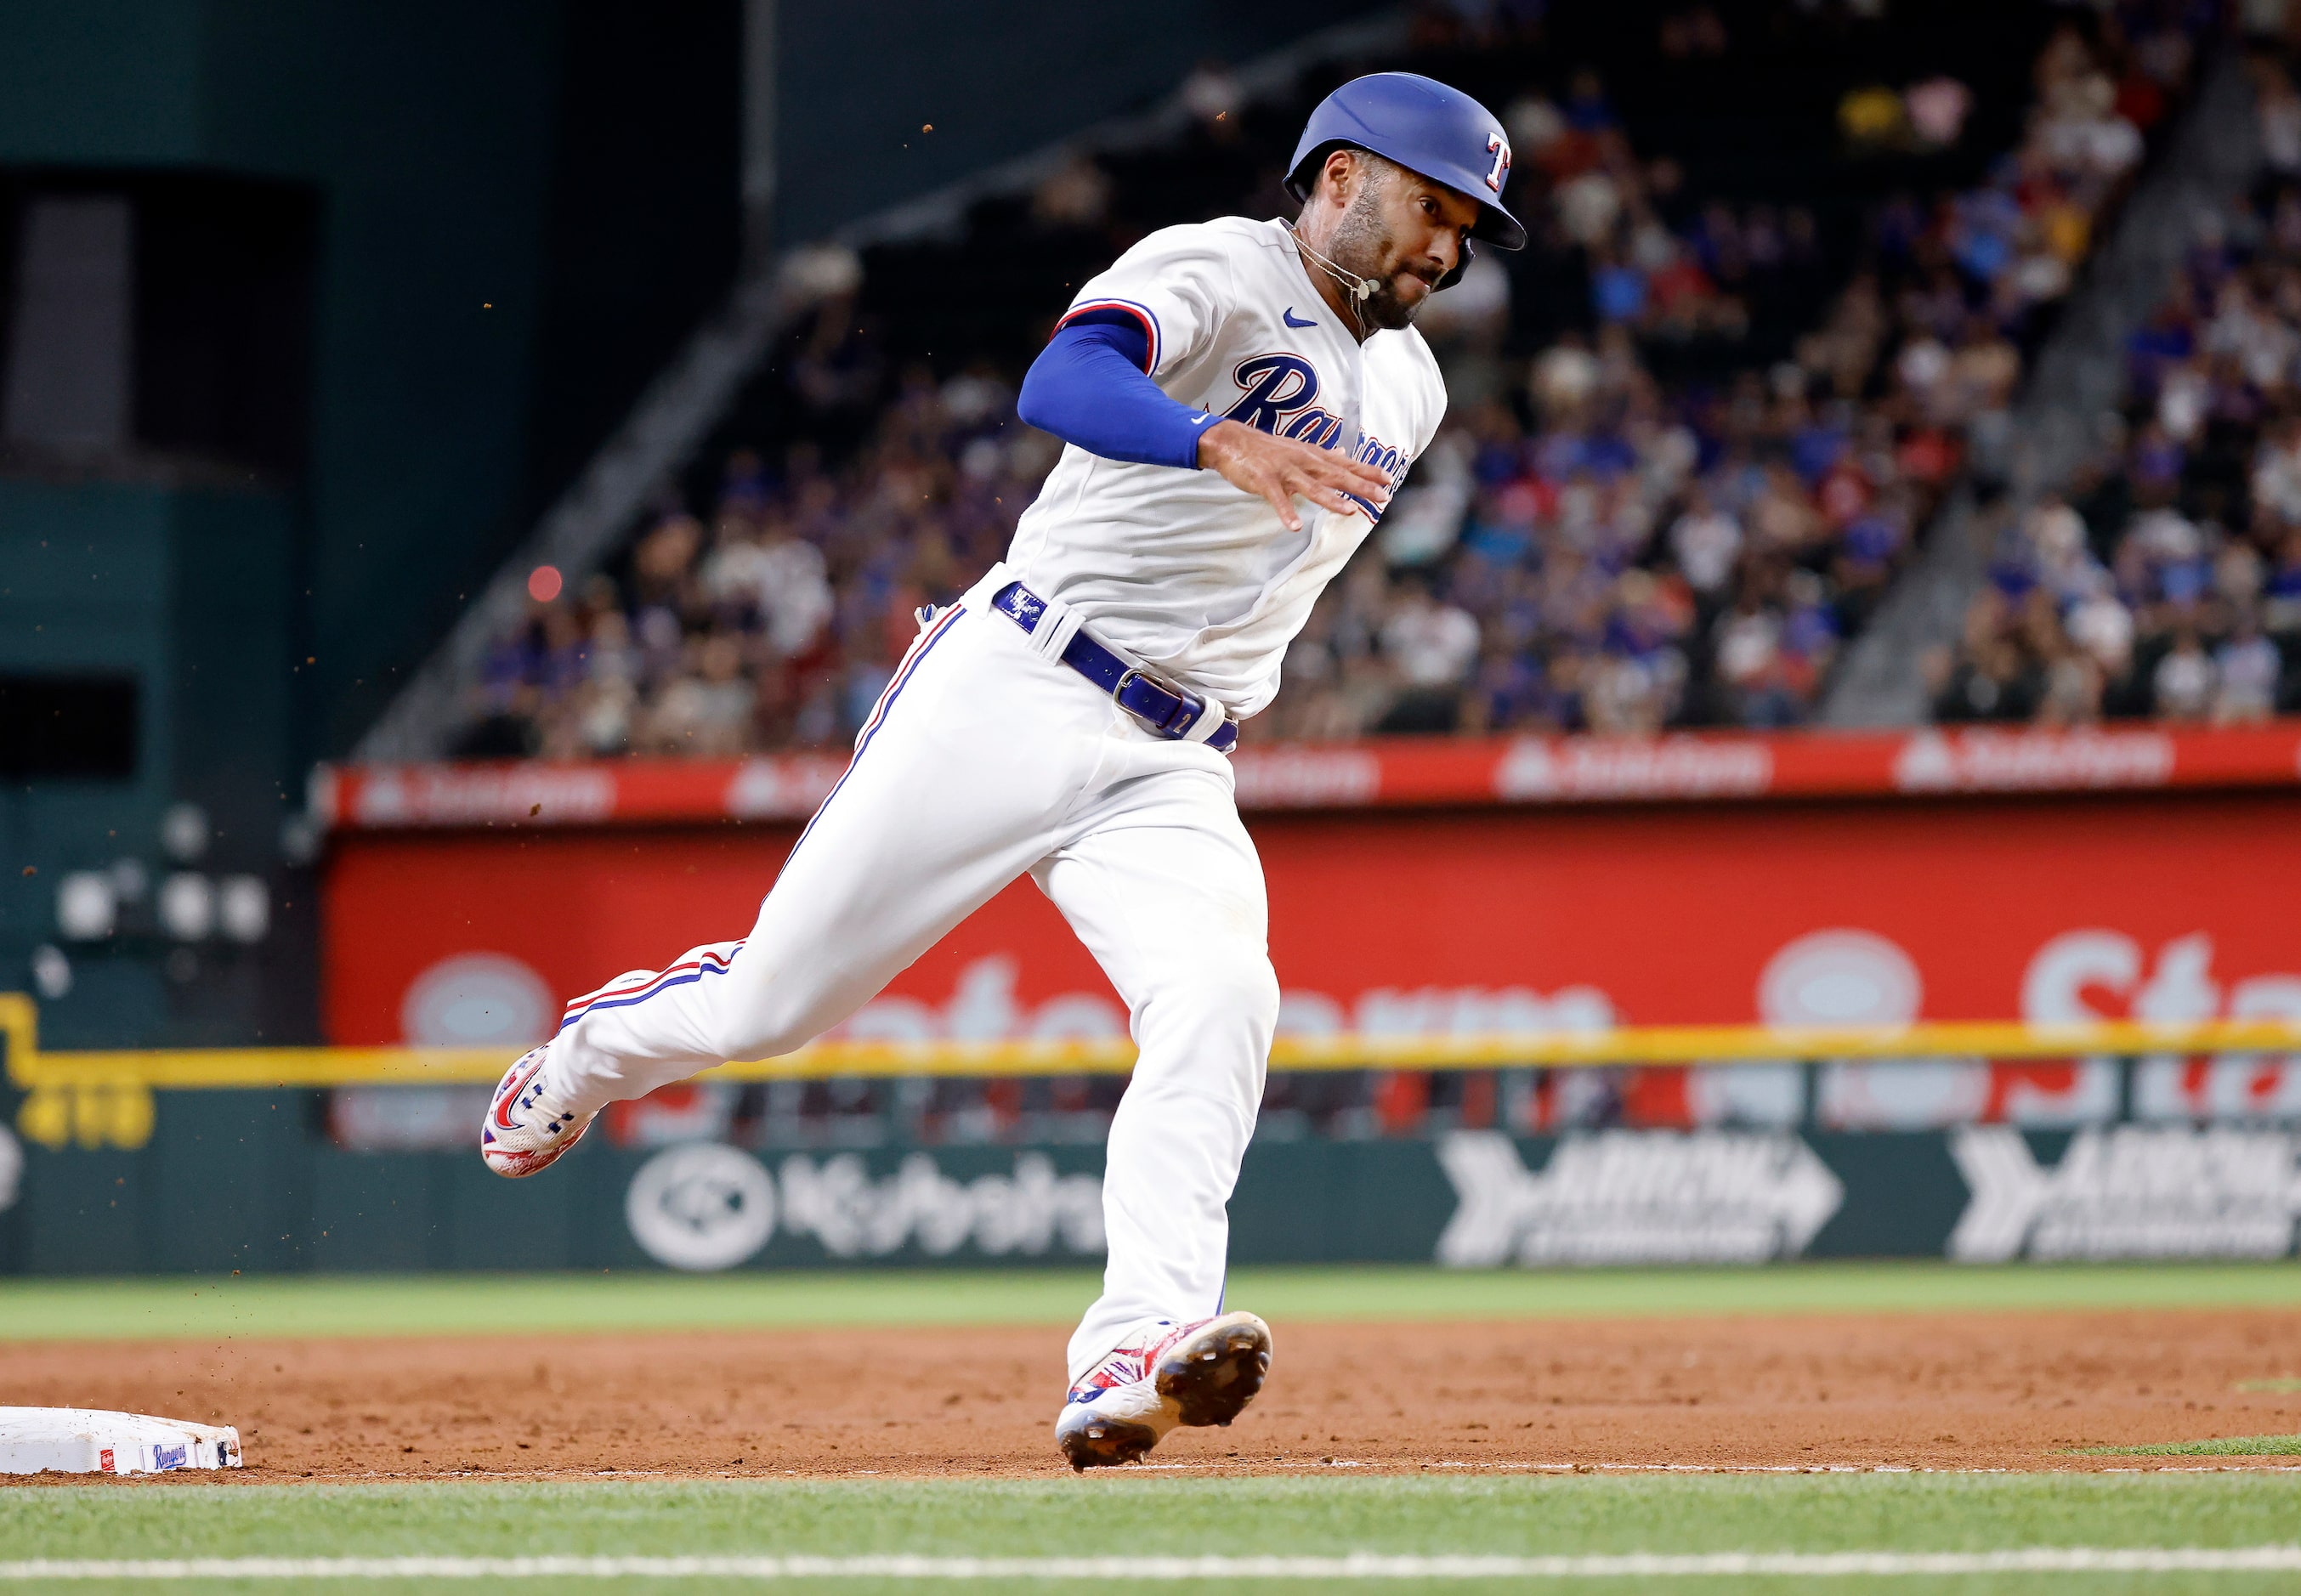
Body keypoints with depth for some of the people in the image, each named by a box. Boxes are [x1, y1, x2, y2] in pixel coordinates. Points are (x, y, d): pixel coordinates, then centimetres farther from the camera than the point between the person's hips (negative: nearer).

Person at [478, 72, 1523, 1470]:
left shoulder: (1410, 393, 17)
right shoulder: (1218, 273, -8)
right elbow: (1061, 384, -28)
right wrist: (1217, 444, -46)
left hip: (1169, 774, 5)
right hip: (1009, 697, -5)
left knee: (1221, 999, -25)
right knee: (776, 1001, 2)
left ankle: (1136, 1355, -39)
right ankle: (590, 1053, 36)